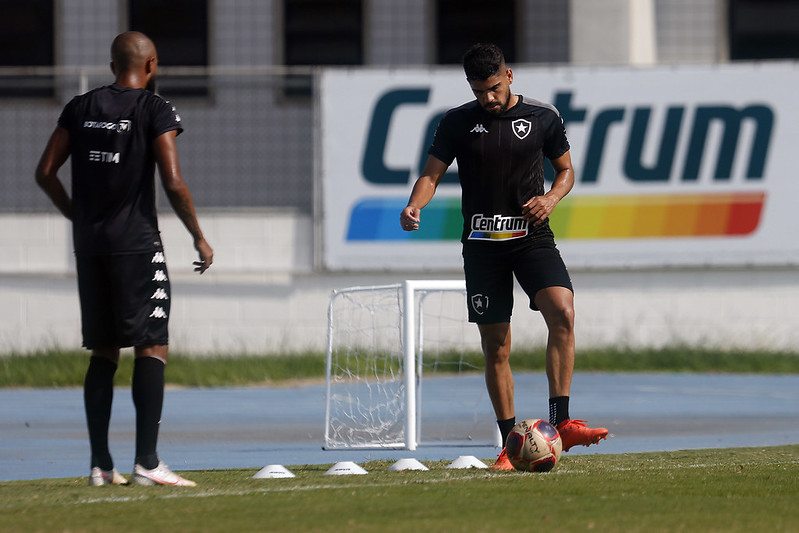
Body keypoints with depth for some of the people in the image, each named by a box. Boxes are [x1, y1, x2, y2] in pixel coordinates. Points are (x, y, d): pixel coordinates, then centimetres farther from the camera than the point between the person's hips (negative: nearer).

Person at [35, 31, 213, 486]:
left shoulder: (81, 108, 10)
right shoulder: (156, 110, -5)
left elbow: (46, 172, 10)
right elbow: (174, 183, -11)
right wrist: (199, 238, 0)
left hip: (89, 244, 6)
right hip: (136, 244, -6)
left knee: (104, 353, 12)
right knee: (152, 348, -5)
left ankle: (101, 464, 10)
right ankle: (147, 462, -14)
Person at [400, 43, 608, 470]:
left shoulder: (543, 117, 3)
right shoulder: (457, 123, 3)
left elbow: (566, 169, 14)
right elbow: (431, 174, 2)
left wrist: (552, 198, -8)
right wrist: (414, 206, -19)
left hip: (532, 237, -1)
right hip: (482, 243, 1)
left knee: (562, 312, -25)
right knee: (495, 347, 2)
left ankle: (561, 423, -24)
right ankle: (511, 443, 12)